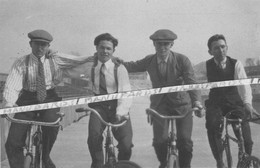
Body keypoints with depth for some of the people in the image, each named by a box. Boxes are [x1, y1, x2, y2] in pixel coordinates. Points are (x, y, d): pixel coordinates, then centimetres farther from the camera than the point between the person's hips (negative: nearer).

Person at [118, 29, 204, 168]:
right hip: (160, 104, 2)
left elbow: (191, 82, -14)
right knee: (160, 140, -13)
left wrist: (197, 101, -29)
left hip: (182, 104, -1)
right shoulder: (149, 60, 3)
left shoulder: (182, 60, -7)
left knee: (185, 140, -12)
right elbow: (133, 66, 17)